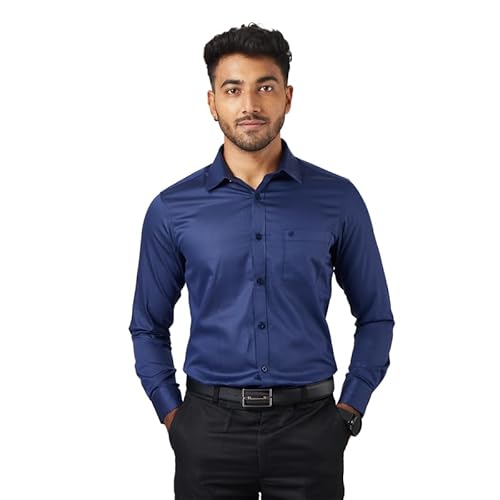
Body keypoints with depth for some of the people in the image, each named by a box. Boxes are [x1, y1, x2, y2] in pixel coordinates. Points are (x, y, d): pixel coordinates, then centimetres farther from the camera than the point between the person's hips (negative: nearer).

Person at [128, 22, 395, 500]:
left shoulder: (338, 199, -2)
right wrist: (173, 416, 1)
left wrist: (349, 411, 1)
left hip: (308, 426, 0)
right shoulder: (172, 209, -1)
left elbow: (375, 317, 6)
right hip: (210, 427, 0)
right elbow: (148, 327, 8)